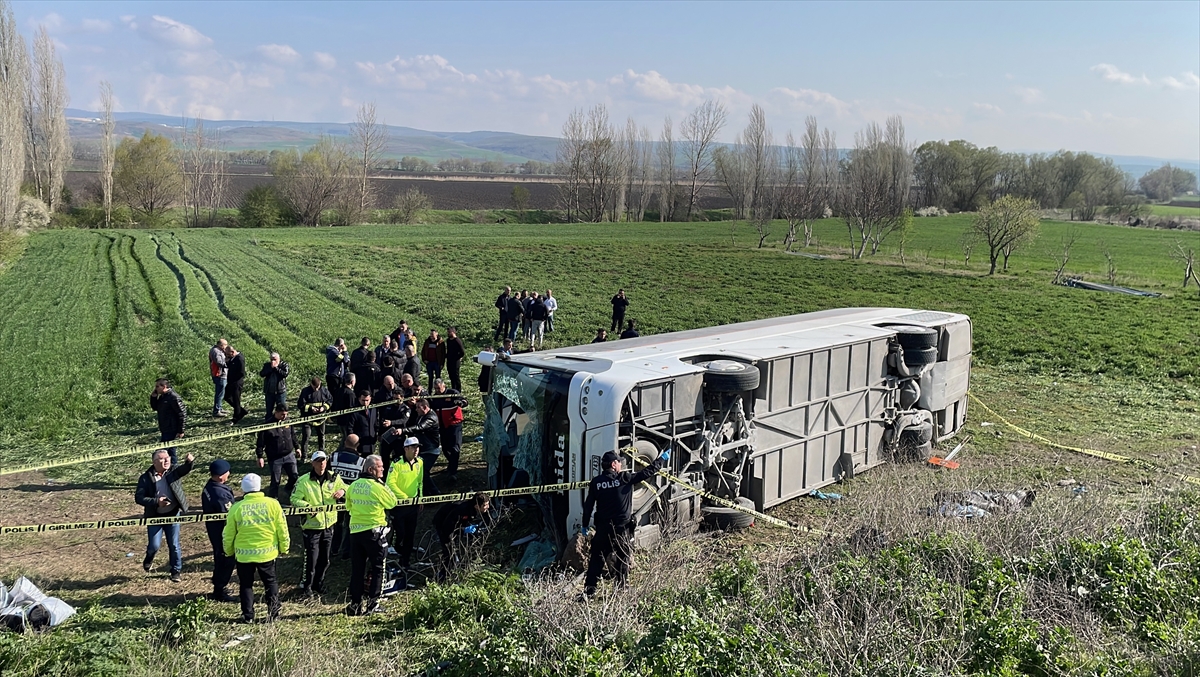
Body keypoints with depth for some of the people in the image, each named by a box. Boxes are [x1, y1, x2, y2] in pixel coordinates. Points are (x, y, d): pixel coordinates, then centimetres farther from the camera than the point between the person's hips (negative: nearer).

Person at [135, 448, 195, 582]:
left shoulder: (174, 470, -2)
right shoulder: (146, 478, -8)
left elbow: (184, 470, -22)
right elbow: (138, 497, -9)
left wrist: (189, 462, -45)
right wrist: (156, 502, -21)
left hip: (173, 514, 1)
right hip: (155, 517, -1)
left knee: (174, 545, 8)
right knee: (154, 545, 0)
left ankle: (176, 571, 24)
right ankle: (148, 560, 34)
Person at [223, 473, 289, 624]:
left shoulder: (236, 508, -9)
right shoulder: (272, 504, -8)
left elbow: (228, 534, -1)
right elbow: (282, 529, -3)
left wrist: (229, 551, 16)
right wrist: (284, 547, 11)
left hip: (244, 554, 0)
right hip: (267, 552, 1)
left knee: (246, 585, 15)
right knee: (271, 582, 16)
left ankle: (248, 616, 17)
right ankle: (273, 613, 17)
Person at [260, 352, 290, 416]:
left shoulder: (283, 365, -3)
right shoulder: (267, 365, 5)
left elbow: (285, 374, -19)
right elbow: (262, 374, -8)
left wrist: (276, 368, -18)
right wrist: (271, 368, -17)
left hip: (280, 391, -3)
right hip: (269, 391, 3)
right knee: (269, 410, 13)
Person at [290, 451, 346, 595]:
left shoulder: (334, 478, 1)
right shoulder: (304, 480, -10)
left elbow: (346, 489, 12)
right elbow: (294, 499, -8)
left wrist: (343, 491, -12)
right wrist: (307, 506, -25)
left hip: (328, 525, 4)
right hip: (311, 525, -4)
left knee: (324, 559, 15)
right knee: (311, 559, -3)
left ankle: (318, 585, 33)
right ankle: (306, 585, 16)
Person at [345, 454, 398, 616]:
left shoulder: (353, 486, 3)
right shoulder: (378, 487, -15)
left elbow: (348, 506, 15)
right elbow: (392, 503, -2)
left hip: (355, 531, 5)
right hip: (374, 532, -5)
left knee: (357, 569, 10)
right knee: (377, 568, 7)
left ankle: (355, 604, 12)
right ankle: (372, 603, 6)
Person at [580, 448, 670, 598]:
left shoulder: (596, 482, -1)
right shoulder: (625, 478, -9)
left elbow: (588, 505, 2)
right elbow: (647, 472, -3)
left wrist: (585, 524, 12)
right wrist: (662, 459, 9)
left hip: (603, 529, 3)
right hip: (622, 529, -3)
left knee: (596, 560, 9)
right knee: (623, 561, 10)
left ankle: (589, 590, 9)